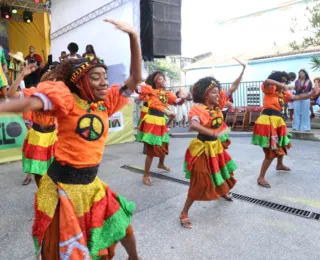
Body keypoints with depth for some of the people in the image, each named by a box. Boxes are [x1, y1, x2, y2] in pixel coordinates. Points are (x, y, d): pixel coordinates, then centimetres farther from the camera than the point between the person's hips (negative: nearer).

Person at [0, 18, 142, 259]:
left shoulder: (106, 103, 0)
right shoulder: (67, 99, -13)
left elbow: (135, 78, -5)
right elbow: (30, 103, -29)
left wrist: (133, 36, -14)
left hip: (90, 184, 5)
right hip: (62, 184, -5)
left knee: (122, 224, 20)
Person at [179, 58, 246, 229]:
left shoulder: (218, 103, -2)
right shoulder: (197, 108, -22)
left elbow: (233, 87, 2)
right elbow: (193, 125, -42)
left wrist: (243, 69, -2)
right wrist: (214, 133, -46)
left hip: (216, 145, 8)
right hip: (203, 148, -8)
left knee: (224, 170, 27)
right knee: (200, 182, -7)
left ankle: (223, 192, 61)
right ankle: (184, 213, 7)